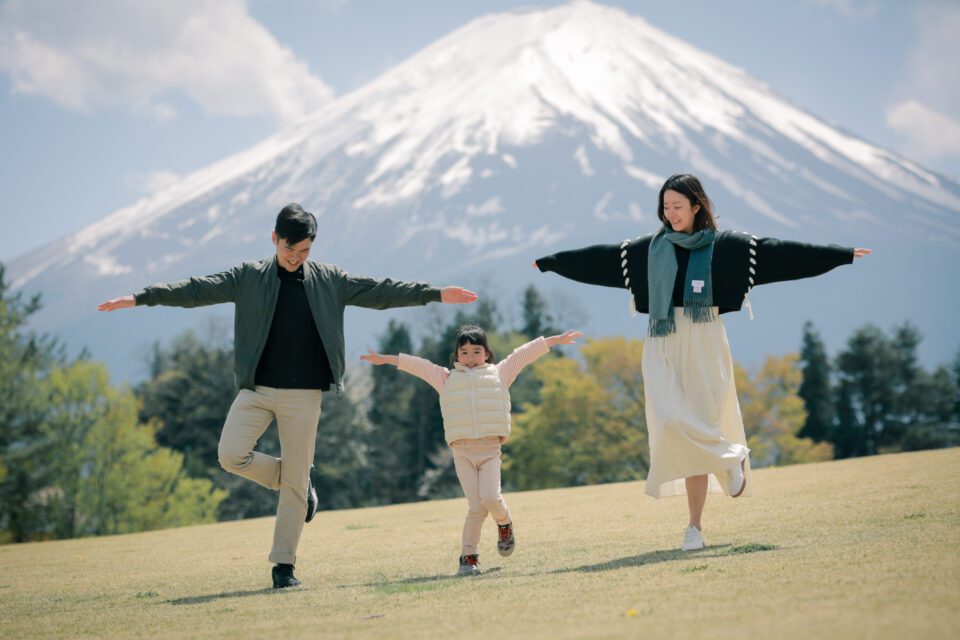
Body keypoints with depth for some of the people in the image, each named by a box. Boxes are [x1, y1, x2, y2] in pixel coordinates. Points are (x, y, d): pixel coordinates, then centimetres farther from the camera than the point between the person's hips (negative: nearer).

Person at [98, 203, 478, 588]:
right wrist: (139, 298, -8)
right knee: (231, 455, -17)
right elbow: (197, 290, -1)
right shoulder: (249, 277, 3)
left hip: (303, 394, 0)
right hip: (256, 389, 0)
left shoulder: (329, 280, 6)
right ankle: (294, 480, 11)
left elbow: (380, 292, 8)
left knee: (295, 484, -1)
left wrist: (437, 294, 4)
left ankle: (283, 564, 10)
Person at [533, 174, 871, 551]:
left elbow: (775, 251, -2)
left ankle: (695, 526, 6)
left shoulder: (722, 246, 3)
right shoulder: (649, 248, 11)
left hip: (703, 345, -2)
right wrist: (550, 263, 27)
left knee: (696, 429, -6)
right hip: (662, 346, 2)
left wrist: (841, 255, -6)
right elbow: (600, 258, 20)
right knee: (669, 423, -15)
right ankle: (730, 459, 11)